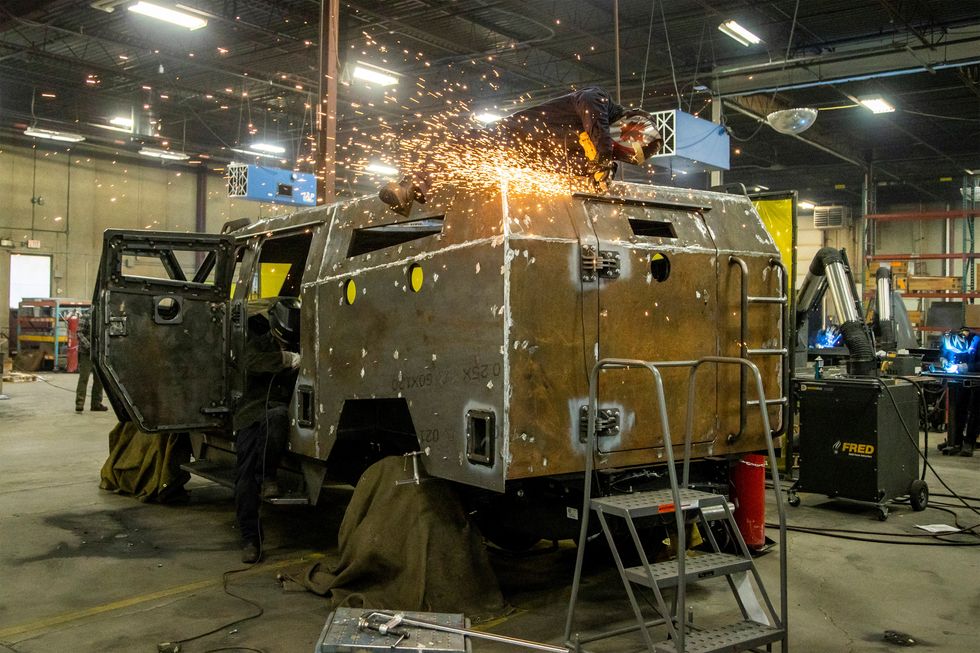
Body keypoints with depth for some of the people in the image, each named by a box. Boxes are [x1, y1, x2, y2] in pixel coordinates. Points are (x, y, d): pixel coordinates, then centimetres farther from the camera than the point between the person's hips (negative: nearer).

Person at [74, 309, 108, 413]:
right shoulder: (85, 316, -5)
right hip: (86, 353, -6)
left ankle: (96, 403, 18)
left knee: (99, 378, 9)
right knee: (83, 378, -6)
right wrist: (88, 346, -20)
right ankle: (79, 404, -3)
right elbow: (79, 333, -11)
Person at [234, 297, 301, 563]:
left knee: (277, 416, -38)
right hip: (251, 415, 0)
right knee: (244, 476, -7)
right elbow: (252, 362, -15)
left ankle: (267, 476, -20)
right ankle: (250, 539, 2)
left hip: (278, 410, 0)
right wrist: (287, 360, -25)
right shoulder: (259, 342, 8)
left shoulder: (299, 349, 14)